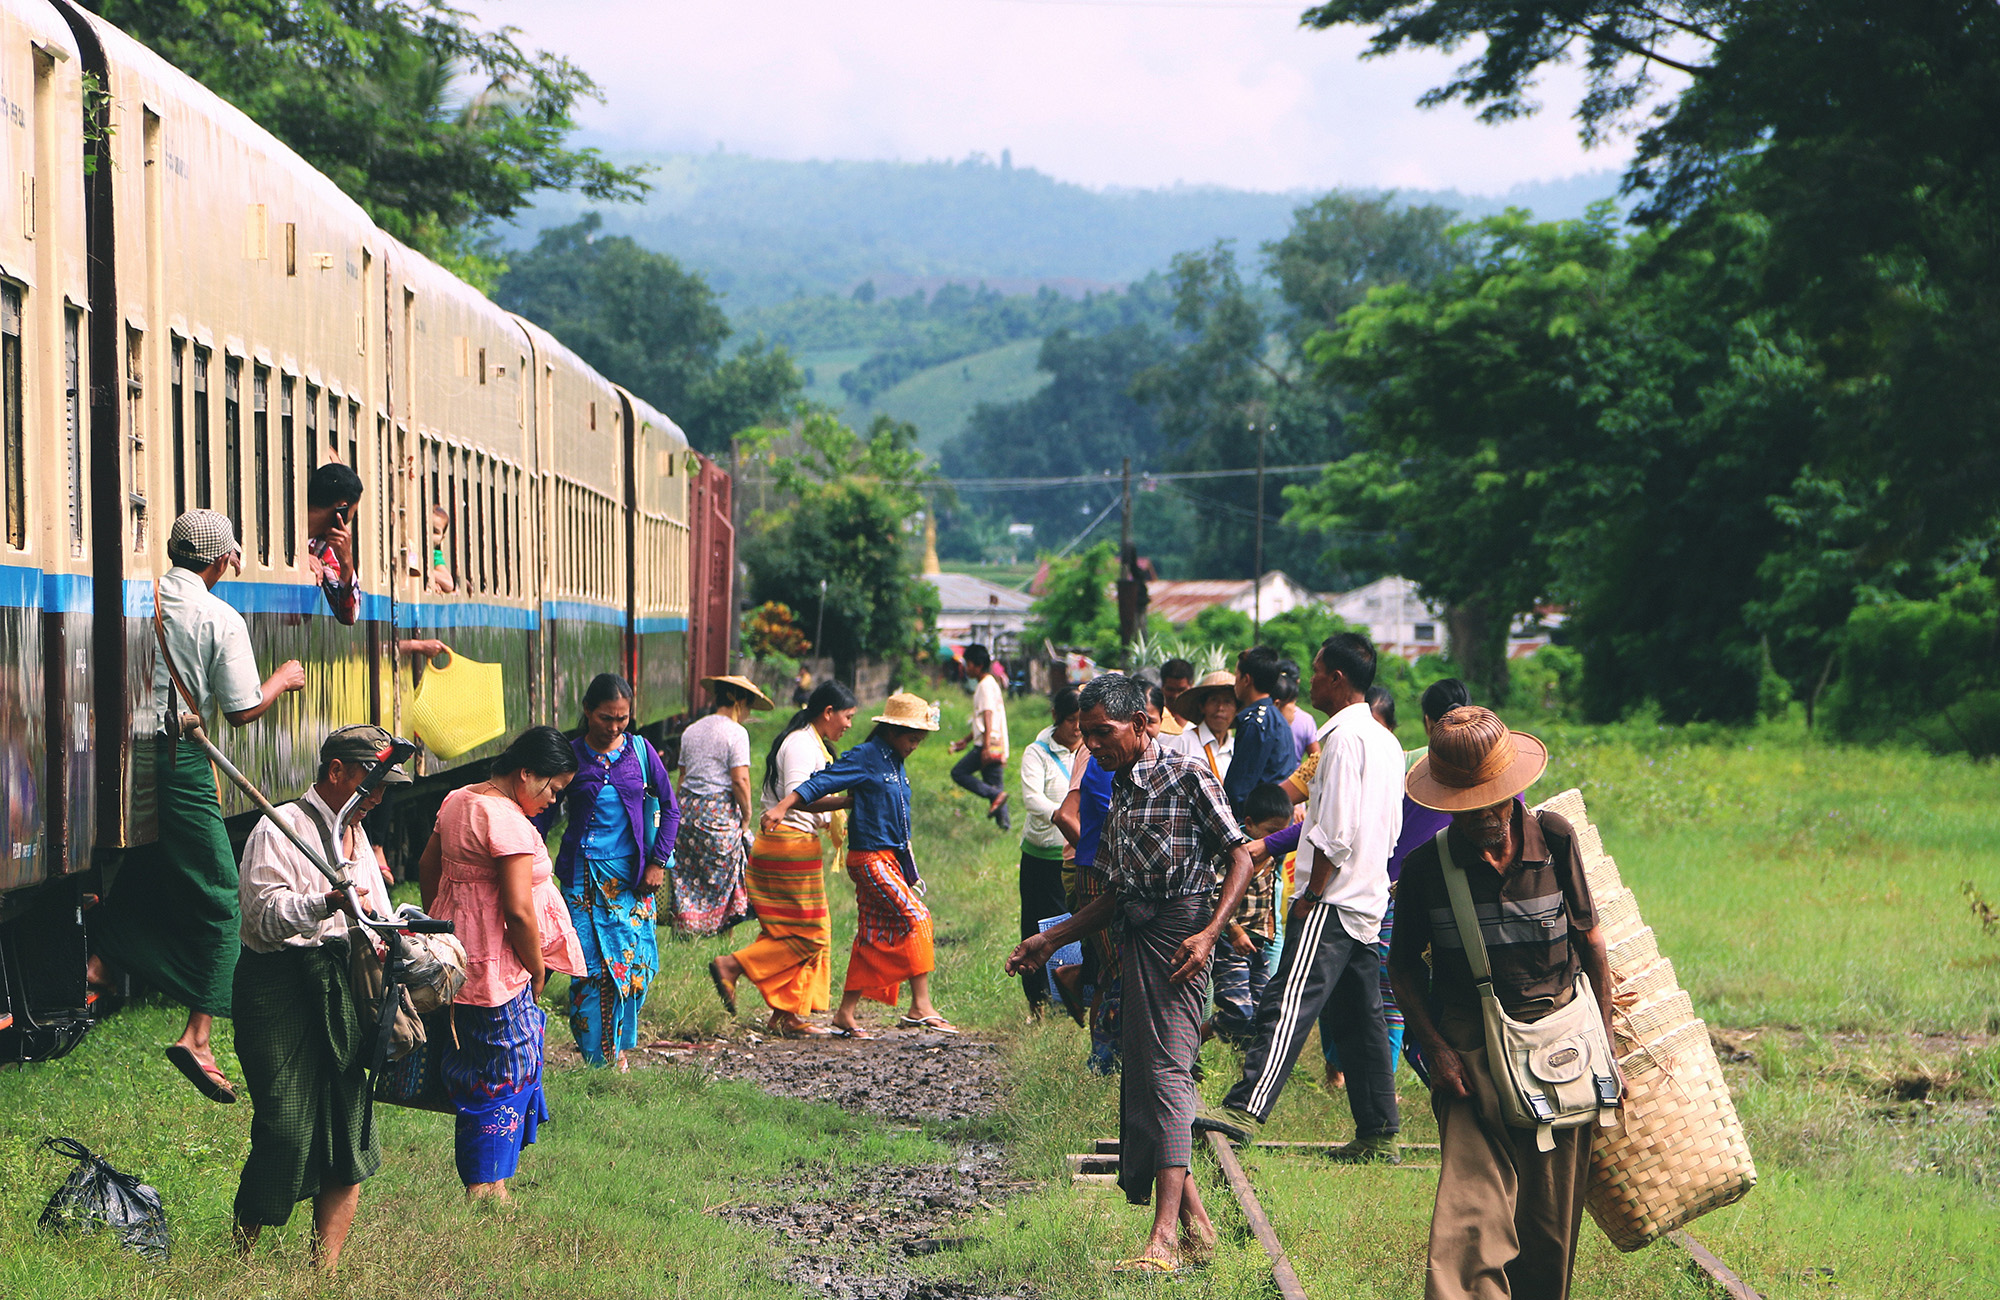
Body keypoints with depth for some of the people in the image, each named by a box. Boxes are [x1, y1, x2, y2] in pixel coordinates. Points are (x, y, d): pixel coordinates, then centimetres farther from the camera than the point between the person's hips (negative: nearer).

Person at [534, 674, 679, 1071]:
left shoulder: (640, 751, 3)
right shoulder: (570, 756, 0)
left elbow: (670, 808, 9)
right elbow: (543, 816, 5)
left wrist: (658, 862, 2)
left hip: (633, 875, 2)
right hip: (584, 877, -2)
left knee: (634, 963, -1)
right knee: (591, 967, -8)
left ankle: (619, 1049, 17)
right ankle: (597, 1062, -2)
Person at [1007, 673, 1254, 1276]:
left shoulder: (1187, 775, -6)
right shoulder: (1121, 788, 19)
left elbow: (1241, 857, -9)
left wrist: (1210, 932, -21)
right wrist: (1050, 939, 20)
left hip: (1179, 930, -9)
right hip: (1134, 933, 9)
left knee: (1166, 1071, -16)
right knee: (1140, 1080, 6)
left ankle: (1164, 1237, -23)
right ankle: (1195, 1222, 14)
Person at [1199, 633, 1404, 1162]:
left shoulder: (1344, 737, -13)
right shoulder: (1386, 741, 17)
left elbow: (1337, 832, -19)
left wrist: (1311, 894, -14)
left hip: (1332, 899, -10)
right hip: (1369, 900, 10)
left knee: (1289, 1003, -16)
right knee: (1362, 1018, 10)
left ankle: (1245, 1110, -25)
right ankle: (1379, 1134, 10)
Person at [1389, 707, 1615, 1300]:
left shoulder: (1553, 838, -1)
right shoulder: (1426, 867, -4)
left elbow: (1590, 940, 8)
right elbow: (1404, 965, 8)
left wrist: (1605, 1038, 9)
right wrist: (1435, 1048, -3)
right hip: (1471, 1046, -2)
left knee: (1551, 1218, 8)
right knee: (1470, 1208, -17)